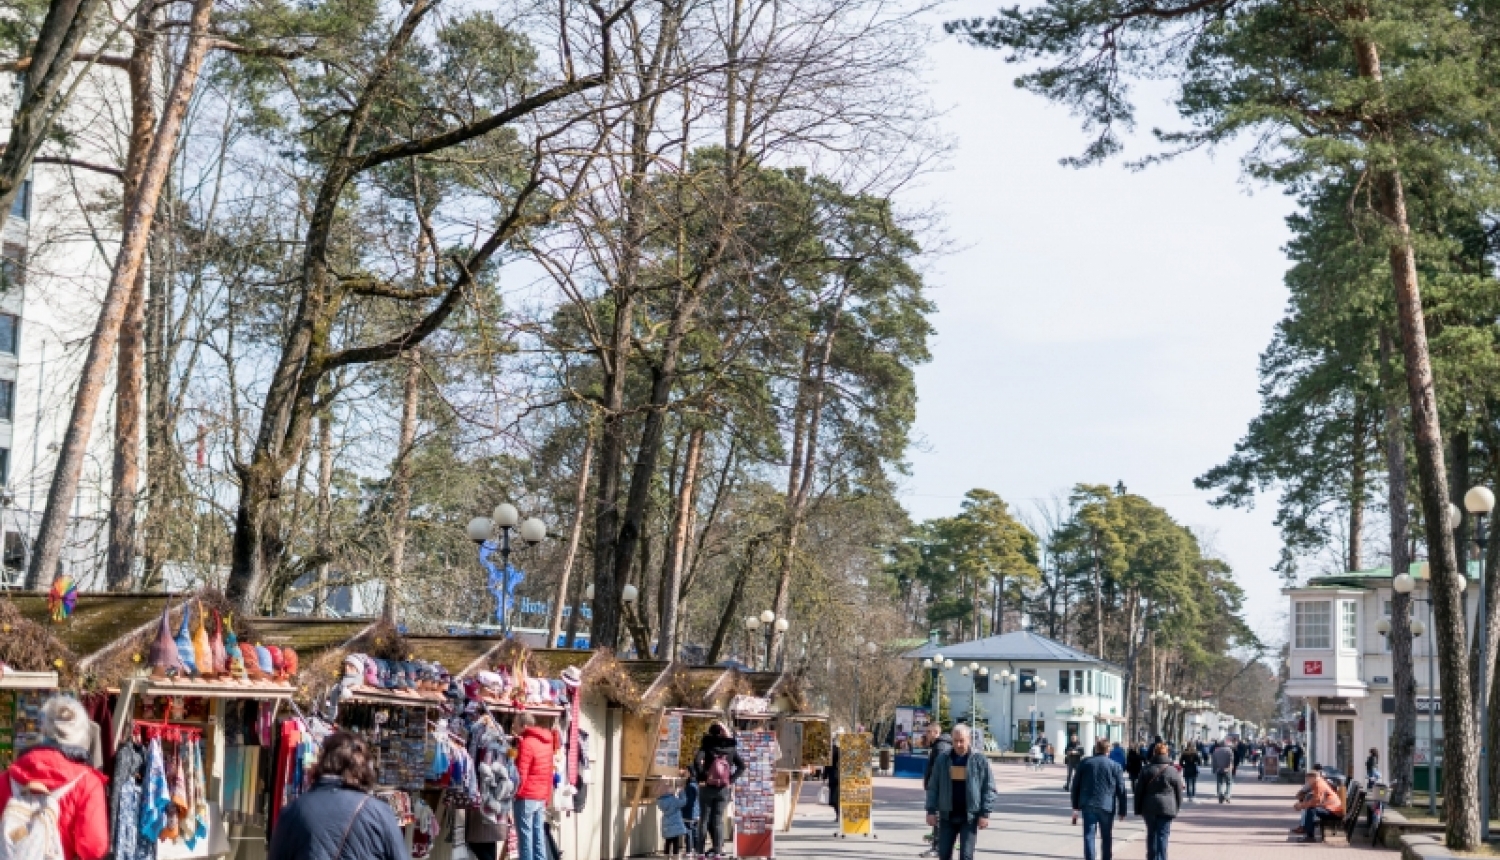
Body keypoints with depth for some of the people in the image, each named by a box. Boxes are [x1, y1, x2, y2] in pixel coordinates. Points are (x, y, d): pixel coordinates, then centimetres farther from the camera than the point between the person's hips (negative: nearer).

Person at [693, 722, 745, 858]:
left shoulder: (707, 745, -4)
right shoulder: (731, 747, 4)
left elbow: (697, 761, -20)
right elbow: (742, 766, 3)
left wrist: (701, 778, -10)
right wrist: (731, 780, 4)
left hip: (707, 787, -2)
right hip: (724, 788, 2)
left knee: (704, 819, 6)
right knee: (718, 819, 7)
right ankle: (717, 849, 0)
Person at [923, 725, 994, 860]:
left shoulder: (980, 761, -2)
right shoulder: (943, 759, 4)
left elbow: (989, 788, -2)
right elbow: (933, 787, 7)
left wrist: (985, 814, -9)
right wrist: (931, 811, 1)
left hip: (969, 817, -3)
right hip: (947, 816, 3)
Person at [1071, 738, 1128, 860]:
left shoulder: (1084, 763, 4)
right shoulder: (1115, 766, 0)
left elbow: (1076, 785, 6)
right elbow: (1121, 790, 0)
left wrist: (1076, 807, 11)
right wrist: (1122, 810, 6)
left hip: (1088, 805, 1)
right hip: (1107, 806, -1)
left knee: (1089, 836, 1)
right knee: (1106, 838, 11)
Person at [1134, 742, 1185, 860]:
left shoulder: (1146, 770, 2)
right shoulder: (1173, 771, -3)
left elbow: (1139, 791, 4)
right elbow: (1179, 792, 2)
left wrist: (1138, 809, 10)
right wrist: (1177, 808, 12)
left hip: (1149, 807, 2)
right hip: (1166, 807, -2)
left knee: (1151, 834, 15)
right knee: (1163, 835, 0)